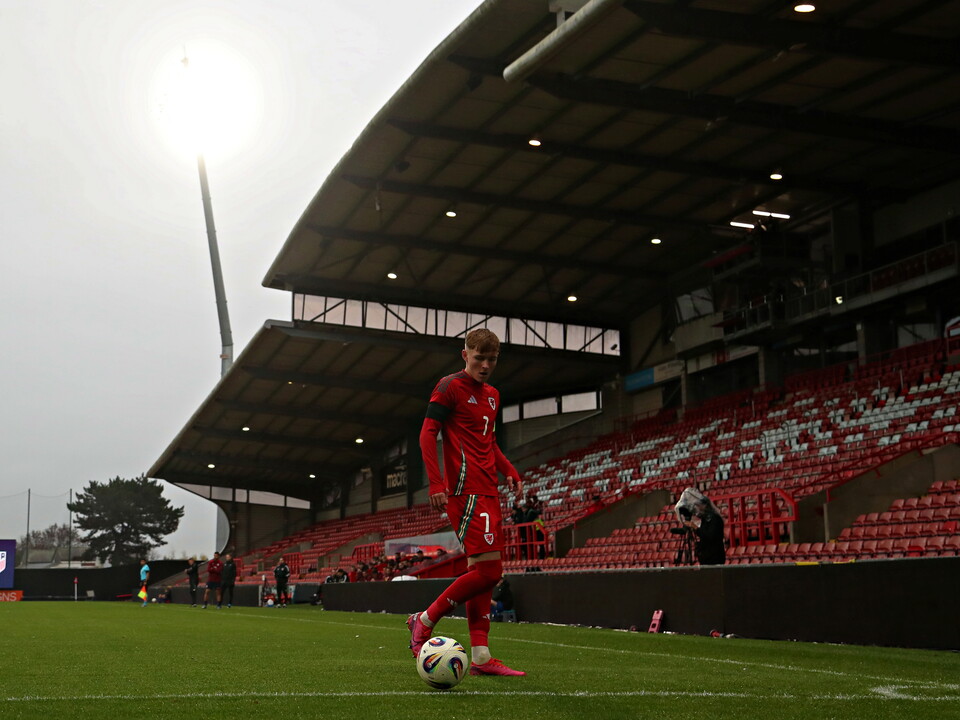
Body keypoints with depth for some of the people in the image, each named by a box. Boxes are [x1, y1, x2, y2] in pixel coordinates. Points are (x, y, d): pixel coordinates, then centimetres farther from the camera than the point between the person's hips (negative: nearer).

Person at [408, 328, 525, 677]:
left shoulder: (492, 395, 20)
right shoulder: (450, 386, -4)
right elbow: (427, 434, -9)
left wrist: (508, 470, 14)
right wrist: (436, 484, -18)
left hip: (488, 492, 9)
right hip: (466, 490, -9)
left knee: (481, 571, 7)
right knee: (488, 569, -16)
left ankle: (480, 657, 10)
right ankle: (425, 620, -1)